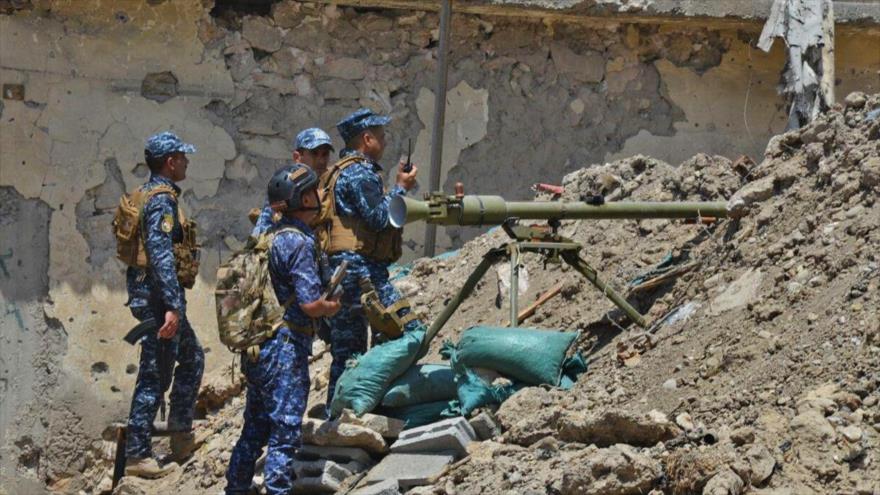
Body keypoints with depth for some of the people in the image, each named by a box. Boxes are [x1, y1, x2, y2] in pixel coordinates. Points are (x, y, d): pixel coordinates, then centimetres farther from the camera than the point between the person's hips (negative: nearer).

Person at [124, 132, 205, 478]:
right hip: (158, 295, -10)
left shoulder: (147, 195, 15)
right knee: (154, 374, -7)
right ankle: (137, 455, -6)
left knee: (191, 357, 19)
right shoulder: (162, 199, -15)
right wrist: (172, 306, -29)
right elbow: (161, 254, -25)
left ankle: (181, 436, 22)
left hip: (145, 293, 10)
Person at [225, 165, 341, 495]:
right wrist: (331, 307, -1)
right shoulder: (299, 242, -15)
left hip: (257, 347, 9)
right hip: (285, 348, -9)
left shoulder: (269, 237, 12)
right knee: (285, 431, -7)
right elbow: (310, 304, -20)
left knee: (255, 428, 19)